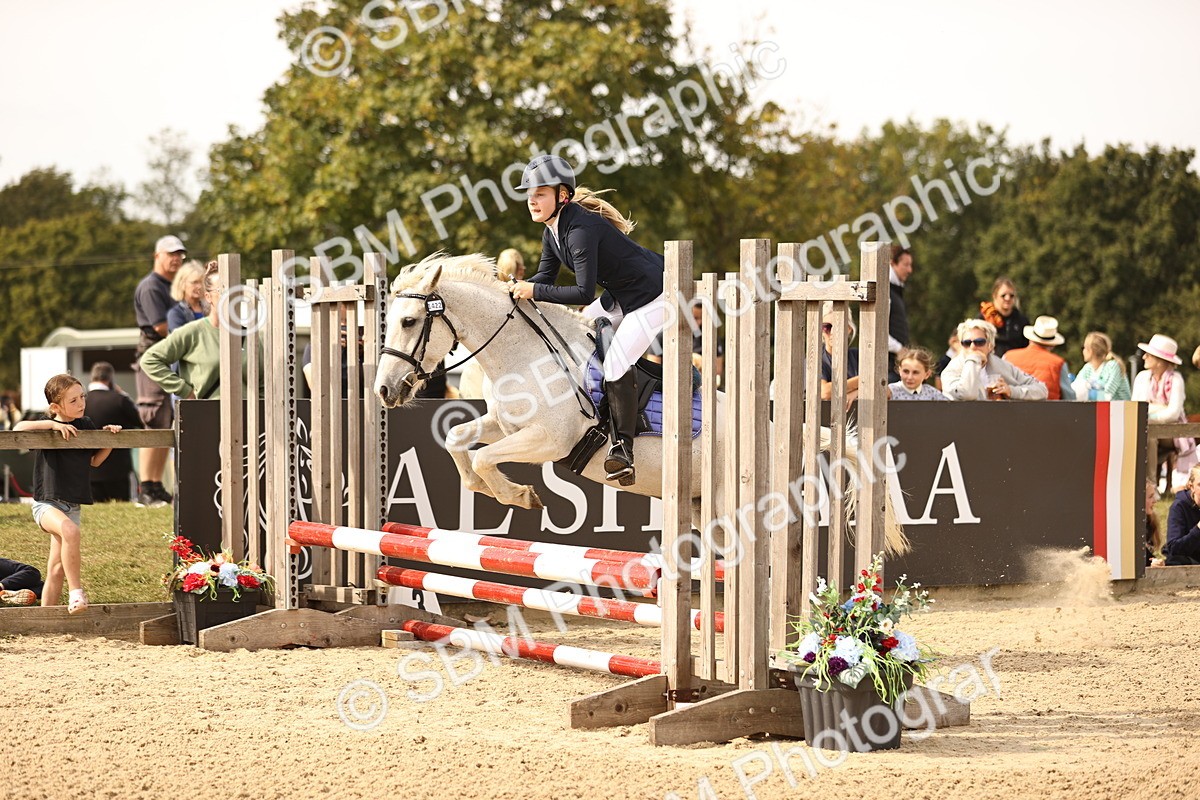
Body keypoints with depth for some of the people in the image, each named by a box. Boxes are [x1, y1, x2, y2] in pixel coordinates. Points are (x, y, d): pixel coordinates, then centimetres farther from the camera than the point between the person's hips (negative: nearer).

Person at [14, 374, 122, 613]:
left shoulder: (86, 426, 8)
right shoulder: (47, 427, -8)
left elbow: (94, 461, 20)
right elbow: (19, 428, -25)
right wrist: (53, 424, -27)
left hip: (72, 507, 6)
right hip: (46, 503, -6)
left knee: (56, 570, 8)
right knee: (69, 530, -37)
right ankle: (76, 591, -30)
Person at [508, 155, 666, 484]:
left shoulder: (580, 229, -30)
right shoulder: (552, 230, 0)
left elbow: (585, 293, -32)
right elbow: (545, 277, 8)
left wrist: (534, 291, -28)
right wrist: (517, 289, -11)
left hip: (653, 295, -11)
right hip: (622, 294, 11)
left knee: (615, 363, -16)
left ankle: (623, 447, -6)